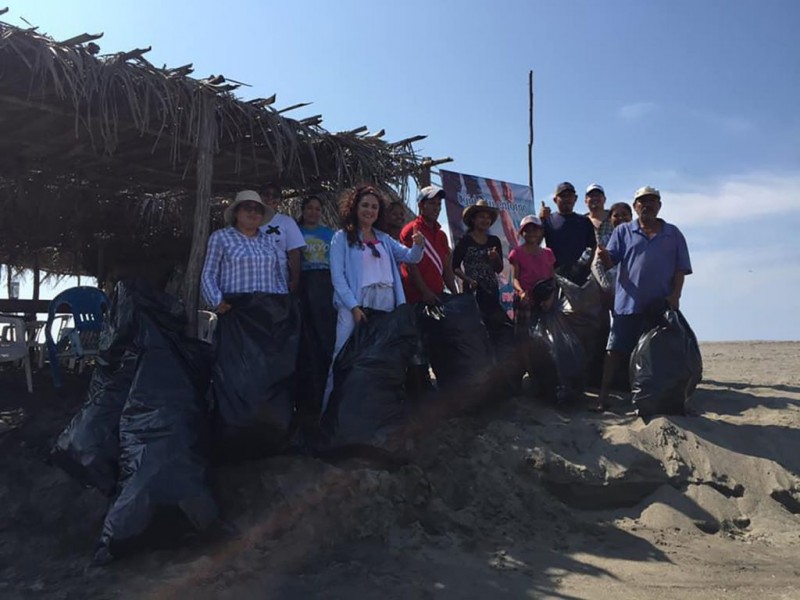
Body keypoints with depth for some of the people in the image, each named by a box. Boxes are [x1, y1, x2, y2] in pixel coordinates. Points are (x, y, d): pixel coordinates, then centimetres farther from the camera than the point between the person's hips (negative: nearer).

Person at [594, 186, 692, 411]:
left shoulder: (673, 234, 11)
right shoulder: (623, 231, 9)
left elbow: (680, 269, 7)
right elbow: (610, 261, 1)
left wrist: (675, 295, -6)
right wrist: (604, 256, -23)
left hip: (661, 305, 1)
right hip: (628, 302, -1)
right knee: (615, 350, -2)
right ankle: (603, 396, 1)